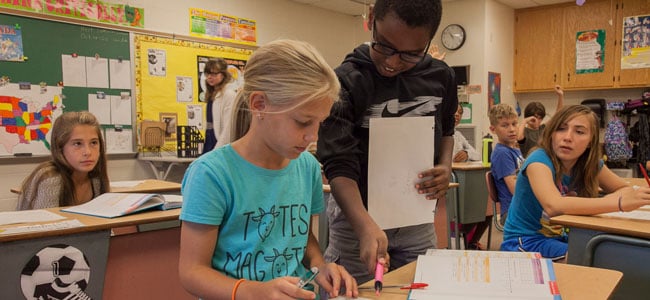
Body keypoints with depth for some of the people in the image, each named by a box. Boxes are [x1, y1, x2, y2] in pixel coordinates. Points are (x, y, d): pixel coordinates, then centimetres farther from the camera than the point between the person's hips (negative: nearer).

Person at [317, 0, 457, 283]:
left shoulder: (440, 76, -4)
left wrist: (445, 165, -6)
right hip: (358, 215, -4)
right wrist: (366, 227, -39)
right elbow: (339, 166, -24)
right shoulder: (346, 82, -19)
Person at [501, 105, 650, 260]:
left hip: (559, 238, 7)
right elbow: (553, 205, -39)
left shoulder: (591, 163, -2)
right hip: (524, 240, -7)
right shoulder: (539, 160, -23)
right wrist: (620, 203, -44)